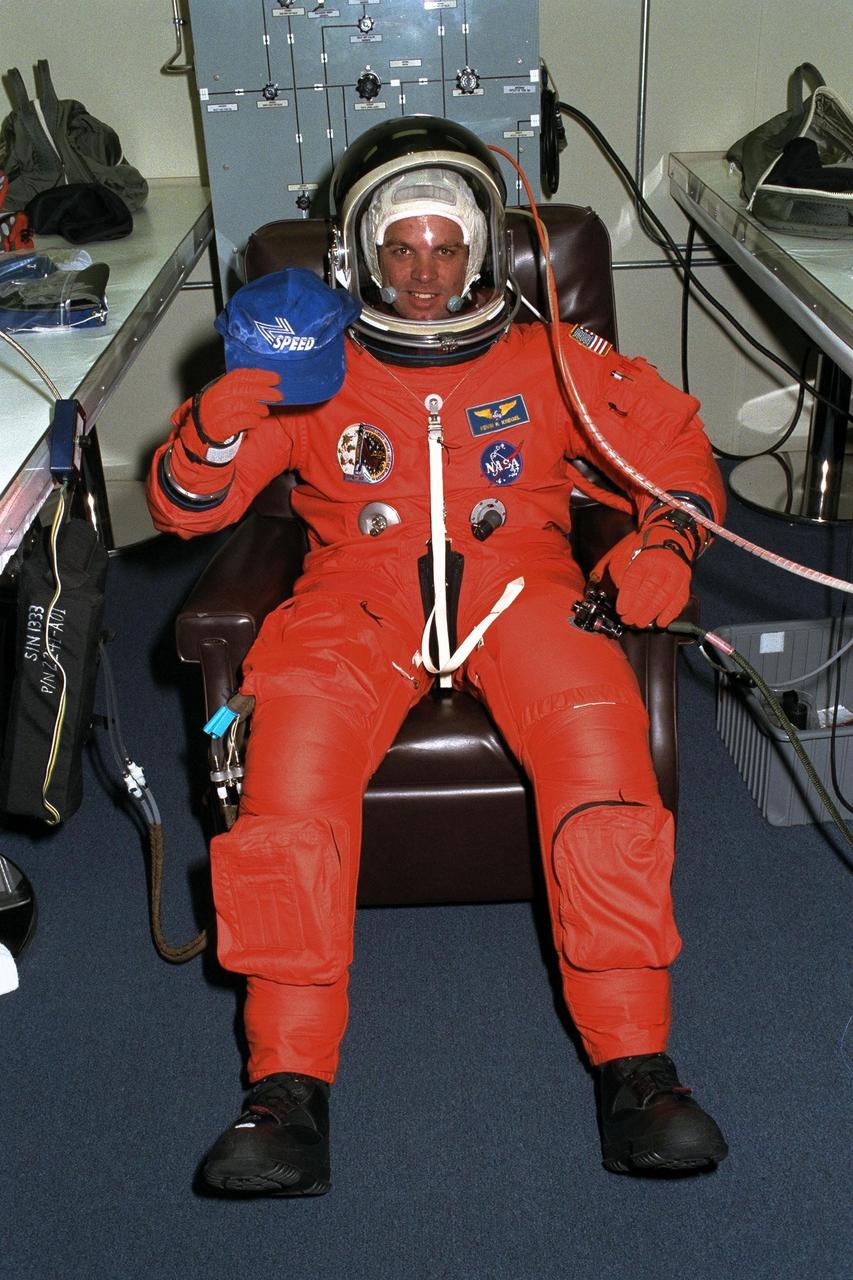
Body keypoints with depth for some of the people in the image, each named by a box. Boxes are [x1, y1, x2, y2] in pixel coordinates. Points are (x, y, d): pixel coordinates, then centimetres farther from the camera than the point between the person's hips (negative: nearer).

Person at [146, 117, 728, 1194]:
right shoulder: (315, 374, 18)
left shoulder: (550, 362, 20)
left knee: (596, 723, -32)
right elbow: (182, 506, 14)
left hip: (516, 578, 0)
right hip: (360, 594, 0)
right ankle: (288, 1086, -27)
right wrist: (222, 417, -8)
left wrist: (665, 538, 2)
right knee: (295, 739, -32)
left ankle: (634, 1068, -27)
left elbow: (676, 443, 23)